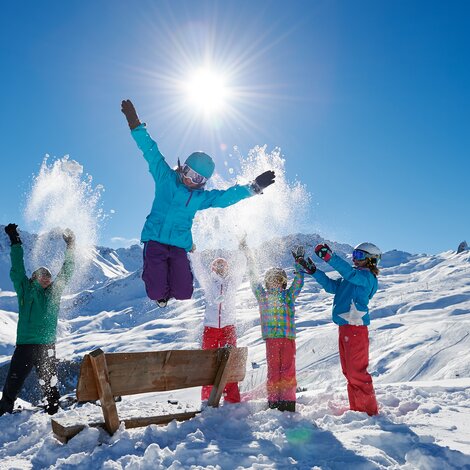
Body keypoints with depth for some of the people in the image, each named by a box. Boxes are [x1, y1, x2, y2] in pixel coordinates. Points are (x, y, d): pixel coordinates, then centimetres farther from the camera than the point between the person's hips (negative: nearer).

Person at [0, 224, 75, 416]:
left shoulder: (54, 293, 10)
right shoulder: (25, 290, 7)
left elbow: (65, 273, 10)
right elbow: (17, 270, 2)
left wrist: (70, 248, 9)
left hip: (47, 345, 1)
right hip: (24, 345, -1)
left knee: (49, 382, 7)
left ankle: (53, 409, 20)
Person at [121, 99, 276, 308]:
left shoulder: (202, 197, 8)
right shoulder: (165, 178, 2)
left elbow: (230, 195, 10)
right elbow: (150, 151, -1)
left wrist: (254, 187, 3)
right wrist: (135, 125, -5)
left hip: (179, 246, 2)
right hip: (154, 241, -2)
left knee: (183, 293, -8)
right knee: (156, 292, -14)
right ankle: (157, 285, 26)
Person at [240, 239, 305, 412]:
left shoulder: (289, 296, 13)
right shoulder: (263, 296, 11)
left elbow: (298, 280, 12)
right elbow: (253, 279, 11)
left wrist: (299, 262, 6)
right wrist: (248, 255, 12)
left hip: (288, 338, 1)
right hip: (271, 338, -1)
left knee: (288, 370, -2)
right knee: (273, 370, 0)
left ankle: (288, 402, 4)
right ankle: (273, 402, 7)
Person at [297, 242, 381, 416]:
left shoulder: (367, 276, -7)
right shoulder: (350, 278, 18)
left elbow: (350, 272, -27)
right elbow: (332, 286, 16)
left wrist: (330, 257, -36)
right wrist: (313, 271, 8)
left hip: (355, 328, -9)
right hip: (344, 328, 9)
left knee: (357, 372, -5)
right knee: (348, 372, 14)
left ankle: (369, 411, 6)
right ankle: (356, 409, 24)